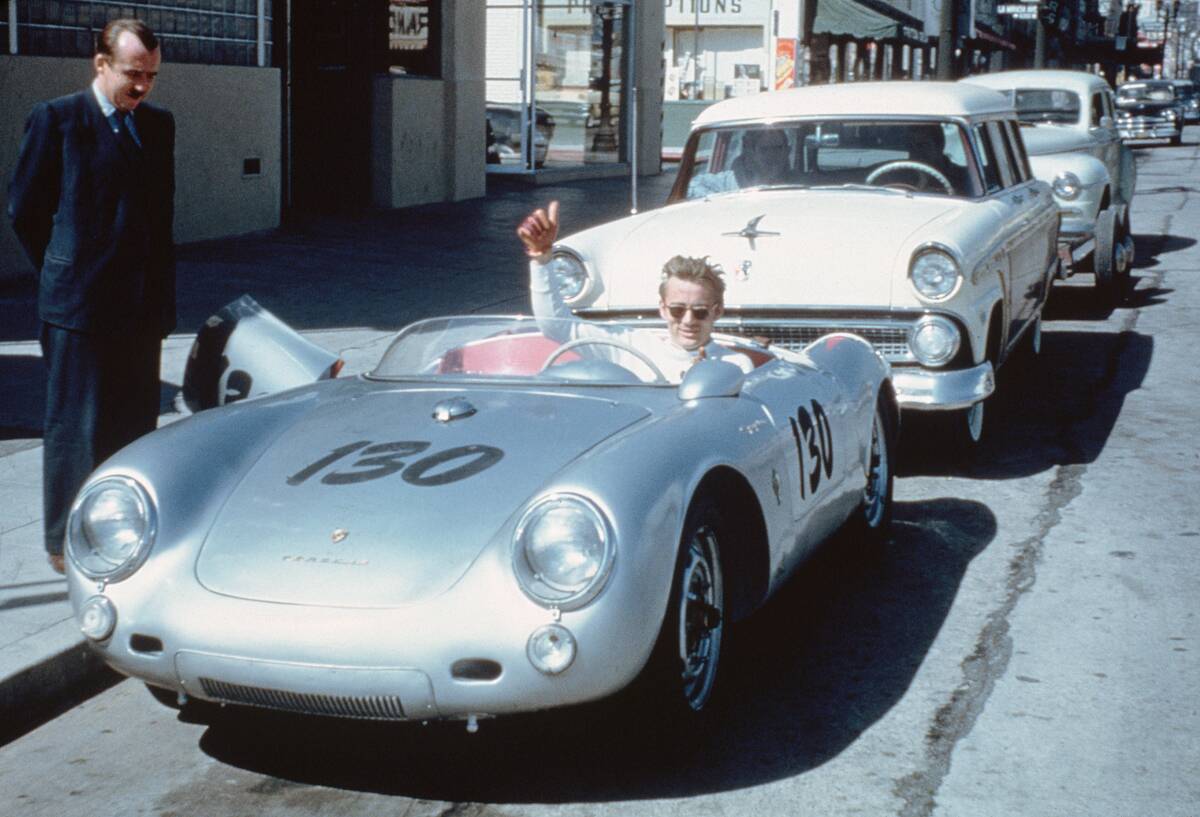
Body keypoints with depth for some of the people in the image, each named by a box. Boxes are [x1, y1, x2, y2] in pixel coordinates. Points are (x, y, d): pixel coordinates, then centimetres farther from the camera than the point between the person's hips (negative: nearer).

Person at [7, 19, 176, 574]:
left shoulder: (158, 126, 11)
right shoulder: (56, 120, -4)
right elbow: (24, 209, 0)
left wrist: (161, 288, 11)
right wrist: (62, 273, 4)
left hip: (142, 304, 5)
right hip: (78, 303, -5)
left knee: (135, 425, 10)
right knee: (75, 425, 1)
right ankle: (66, 543, 10)